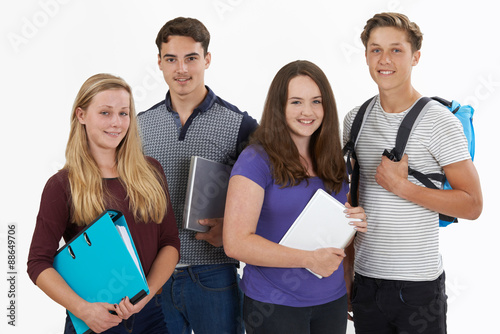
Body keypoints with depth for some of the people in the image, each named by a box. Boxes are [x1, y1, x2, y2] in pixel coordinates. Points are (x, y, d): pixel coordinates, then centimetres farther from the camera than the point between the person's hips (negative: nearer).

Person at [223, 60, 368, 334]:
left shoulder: (333, 163, 7)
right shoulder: (257, 160, -13)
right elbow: (235, 242, -19)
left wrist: (356, 223, -2)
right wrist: (309, 259, -20)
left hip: (332, 301, 6)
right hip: (274, 306, -6)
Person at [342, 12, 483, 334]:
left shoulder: (439, 122, -9)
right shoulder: (355, 120, 6)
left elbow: (472, 205, -10)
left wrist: (400, 186, -17)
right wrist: (346, 265, 13)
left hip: (419, 283, -4)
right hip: (365, 277, 4)